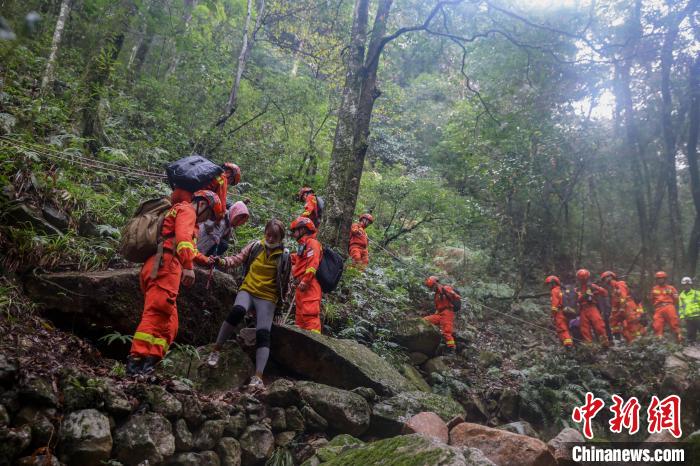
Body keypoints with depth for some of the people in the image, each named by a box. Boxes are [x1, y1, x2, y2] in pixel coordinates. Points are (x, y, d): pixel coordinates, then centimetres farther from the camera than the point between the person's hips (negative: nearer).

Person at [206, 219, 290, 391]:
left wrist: (280, 303, 12)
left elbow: (284, 282, 10)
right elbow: (239, 258, 0)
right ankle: (216, 349, -15)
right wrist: (226, 261, -22)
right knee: (237, 311, -33)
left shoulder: (284, 255, 3)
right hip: (248, 289, 0)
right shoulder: (255, 246, 5)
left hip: (267, 297, 0)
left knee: (263, 334, -17)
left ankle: (258, 377, -22)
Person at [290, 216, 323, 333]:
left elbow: (313, 263, -17)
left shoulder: (311, 242, -5)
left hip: (309, 286, -10)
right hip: (301, 286, 10)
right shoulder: (303, 245, 27)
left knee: (310, 313, -18)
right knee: (300, 316, 13)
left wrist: (305, 281, -22)